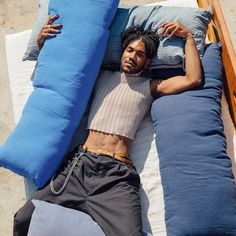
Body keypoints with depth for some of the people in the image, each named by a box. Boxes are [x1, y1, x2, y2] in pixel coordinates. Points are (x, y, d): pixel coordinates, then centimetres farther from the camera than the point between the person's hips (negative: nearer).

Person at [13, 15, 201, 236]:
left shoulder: (149, 87, 15)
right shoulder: (102, 76, 21)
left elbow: (193, 79, 4)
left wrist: (188, 37, 10)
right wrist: (42, 43, 15)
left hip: (117, 173, -2)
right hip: (80, 162, 3)